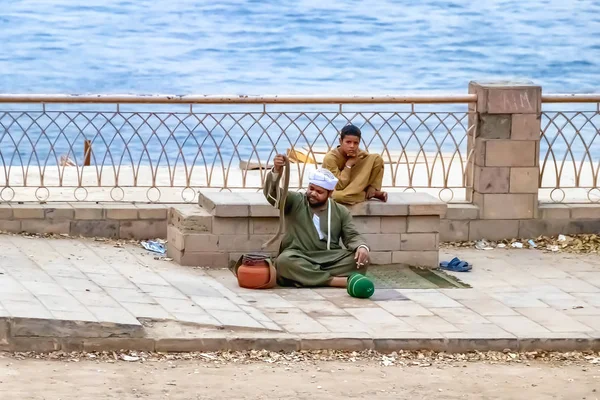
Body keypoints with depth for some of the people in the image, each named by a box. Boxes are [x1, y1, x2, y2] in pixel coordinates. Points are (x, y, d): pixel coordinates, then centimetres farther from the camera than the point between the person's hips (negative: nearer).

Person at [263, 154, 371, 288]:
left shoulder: (341, 212, 16)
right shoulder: (295, 201, 9)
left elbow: (352, 236, 9)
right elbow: (272, 193, -6)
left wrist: (362, 247, -16)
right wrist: (276, 171, -27)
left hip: (330, 261, 2)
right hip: (298, 260, -2)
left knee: (361, 259, -24)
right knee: (284, 261, -37)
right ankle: (337, 281, -39)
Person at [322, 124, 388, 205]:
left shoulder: (360, 154, -13)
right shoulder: (330, 158, -26)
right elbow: (339, 186, -28)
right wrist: (348, 164, -28)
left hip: (353, 188, 4)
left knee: (377, 159, -11)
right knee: (337, 196, -45)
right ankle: (368, 194, -17)